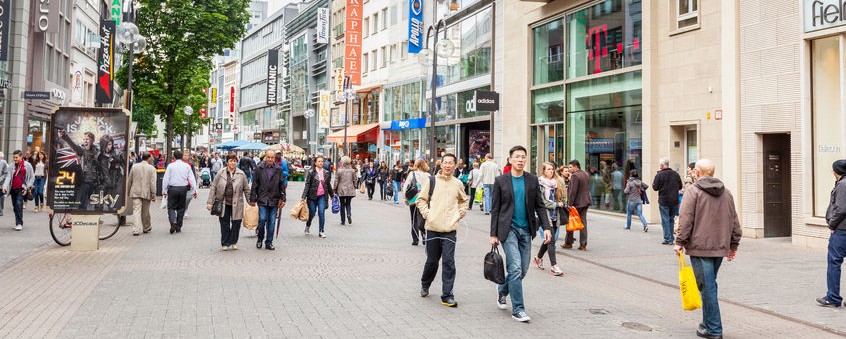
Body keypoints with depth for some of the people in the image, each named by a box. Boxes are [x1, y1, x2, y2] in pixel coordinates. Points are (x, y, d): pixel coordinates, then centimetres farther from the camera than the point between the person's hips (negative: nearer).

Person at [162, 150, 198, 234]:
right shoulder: (187, 166, 4)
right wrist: (194, 190, 4)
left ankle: (173, 222, -20)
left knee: (171, 207, 4)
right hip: (183, 188, 2)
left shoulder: (171, 166, -2)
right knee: (181, 208, 11)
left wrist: (164, 191, 3)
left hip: (172, 188, -2)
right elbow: (192, 179, 2)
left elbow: (166, 179, -3)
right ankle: (178, 227, 14)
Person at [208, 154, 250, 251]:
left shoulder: (241, 174, 3)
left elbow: (246, 189, 8)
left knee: (236, 224, 4)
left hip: (236, 204, 1)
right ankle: (224, 244, 17)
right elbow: (213, 188, 3)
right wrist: (210, 202, 0)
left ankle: (233, 242, 22)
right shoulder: (221, 173, 1)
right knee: (224, 224, 4)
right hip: (223, 203, 0)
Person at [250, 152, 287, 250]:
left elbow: (282, 185, 9)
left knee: (271, 222, 4)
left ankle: (269, 242, 14)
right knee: (262, 219, -7)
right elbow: (254, 185, 4)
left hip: (274, 200, 2)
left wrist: (283, 199, 4)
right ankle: (260, 239, 16)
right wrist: (253, 199, 1)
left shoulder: (278, 170, 7)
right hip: (262, 200, -1)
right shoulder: (259, 169, 3)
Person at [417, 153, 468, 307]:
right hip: (432, 228, -1)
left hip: (450, 229, 1)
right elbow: (421, 200, 6)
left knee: (449, 262, -6)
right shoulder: (431, 181, 1)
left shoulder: (458, 184, 9)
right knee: (432, 261, 11)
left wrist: (459, 215, 10)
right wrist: (427, 214, -6)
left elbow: (463, 201, 25)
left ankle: (447, 296, -1)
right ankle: (425, 286, 36)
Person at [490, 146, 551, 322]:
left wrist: (546, 227, -4)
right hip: (508, 229, -4)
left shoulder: (532, 180, 6)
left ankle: (502, 292, 36)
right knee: (515, 268, -11)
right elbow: (495, 209, 1)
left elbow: (540, 206, 8)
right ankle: (518, 309, -3)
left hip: (526, 230, 4)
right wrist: (494, 234, -2)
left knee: (522, 270, 9)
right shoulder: (501, 181, -2)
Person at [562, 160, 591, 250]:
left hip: (576, 203, -8)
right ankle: (583, 244, 8)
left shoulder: (575, 176, -16)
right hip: (585, 202, 8)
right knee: (583, 223, 9)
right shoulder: (586, 174, 10)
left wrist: (570, 204, -18)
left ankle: (568, 243, 13)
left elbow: (573, 191, -20)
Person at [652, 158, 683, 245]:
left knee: (665, 220, 0)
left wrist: (653, 183, 10)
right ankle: (671, 239, 16)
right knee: (671, 219, 14)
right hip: (674, 201, 5)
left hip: (663, 201, -5)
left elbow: (655, 187, -10)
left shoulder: (659, 175, -11)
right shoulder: (676, 174, 4)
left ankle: (667, 239, -3)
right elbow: (680, 187, 9)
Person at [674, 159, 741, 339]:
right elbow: (734, 221, 16)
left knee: (707, 287, -3)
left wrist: (680, 242, -7)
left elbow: (686, 219, -13)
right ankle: (708, 323, 23)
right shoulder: (726, 192, 13)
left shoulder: (694, 191, -7)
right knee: (710, 285, 17)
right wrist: (733, 244, 23)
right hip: (720, 248, 7)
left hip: (700, 247, -7)